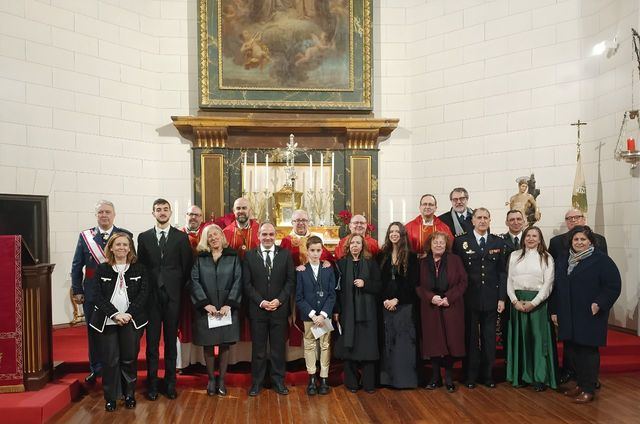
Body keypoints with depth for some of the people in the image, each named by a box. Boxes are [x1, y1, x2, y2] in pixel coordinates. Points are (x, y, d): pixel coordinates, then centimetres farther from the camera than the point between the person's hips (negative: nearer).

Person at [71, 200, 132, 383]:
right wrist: (77, 290, 1)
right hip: (92, 293, 2)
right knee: (94, 332, 11)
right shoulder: (85, 236, 4)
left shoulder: (125, 235, 0)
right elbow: (77, 266, 6)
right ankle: (95, 369, 26)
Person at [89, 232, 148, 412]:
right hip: (108, 321, 0)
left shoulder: (139, 269, 5)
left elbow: (143, 294, -2)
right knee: (110, 360, 2)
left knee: (129, 359, 5)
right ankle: (110, 397, 16)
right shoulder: (102, 269, 6)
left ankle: (129, 395, 20)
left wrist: (129, 314, -14)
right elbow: (99, 296, -1)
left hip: (132, 321, 0)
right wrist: (115, 314, -13)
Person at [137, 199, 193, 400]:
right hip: (151, 294, 1)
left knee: (171, 340, 7)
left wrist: (180, 288, -1)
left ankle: (170, 383, 17)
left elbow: (187, 266, 3)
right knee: (152, 340, 5)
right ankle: (152, 383, 15)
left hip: (173, 294, 0)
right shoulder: (144, 237, 7)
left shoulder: (181, 237, 4)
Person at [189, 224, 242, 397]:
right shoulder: (200, 258, 5)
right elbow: (194, 281, -2)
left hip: (227, 309, 0)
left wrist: (228, 304, -11)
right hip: (205, 309, 0)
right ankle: (211, 379, 20)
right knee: (208, 345, 5)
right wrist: (206, 304, -13)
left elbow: (237, 281, -1)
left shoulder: (233, 257, 4)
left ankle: (222, 379, 17)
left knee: (224, 345, 4)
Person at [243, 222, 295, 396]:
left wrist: (279, 300, -9)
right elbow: (247, 284, -1)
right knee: (258, 348, 7)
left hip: (279, 309, 1)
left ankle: (278, 381, 20)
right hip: (257, 309, -1)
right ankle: (256, 382, 19)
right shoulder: (249, 256, 2)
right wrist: (261, 302, -11)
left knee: (278, 347, 8)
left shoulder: (285, 255, 4)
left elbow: (291, 281, 1)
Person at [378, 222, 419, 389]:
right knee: (387, 341, 5)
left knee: (404, 341, -2)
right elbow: (378, 281, 7)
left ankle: (405, 378, 8)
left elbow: (412, 282, -4)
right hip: (386, 305, 3)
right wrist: (384, 300, -6)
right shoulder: (382, 255, 9)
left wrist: (397, 300, -11)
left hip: (405, 305, -3)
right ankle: (388, 378, 13)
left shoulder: (410, 256, 0)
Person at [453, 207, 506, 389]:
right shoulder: (461, 241, -1)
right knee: (471, 338, 8)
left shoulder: (498, 242, 6)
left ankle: (488, 374, 23)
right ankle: (471, 375, 20)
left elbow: (502, 272, 5)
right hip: (469, 299, -2)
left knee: (489, 339, 9)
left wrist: (502, 298, 0)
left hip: (491, 299, 2)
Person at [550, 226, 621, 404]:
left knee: (588, 351, 0)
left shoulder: (601, 260, -7)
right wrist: (554, 310, 11)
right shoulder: (563, 260, 11)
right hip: (568, 316, 6)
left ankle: (588, 389, 9)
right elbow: (557, 287, 15)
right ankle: (580, 383, 25)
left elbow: (613, 286, -9)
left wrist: (599, 304, -18)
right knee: (574, 350, 11)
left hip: (590, 316, -5)